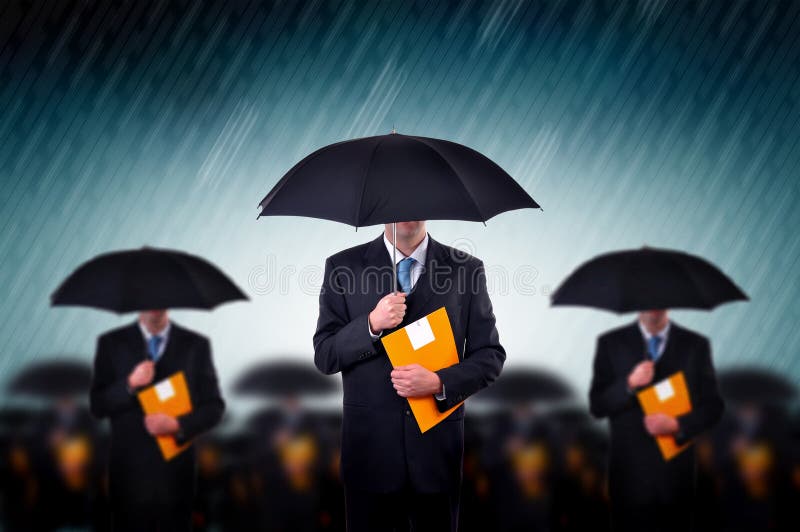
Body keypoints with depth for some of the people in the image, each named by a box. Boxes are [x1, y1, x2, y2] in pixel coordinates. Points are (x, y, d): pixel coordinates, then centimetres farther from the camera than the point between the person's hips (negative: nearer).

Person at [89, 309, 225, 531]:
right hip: (129, 470, 0)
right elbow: (97, 406, 0)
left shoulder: (197, 345, 2)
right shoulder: (111, 343, 2)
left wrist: (178, 425, -14)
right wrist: (130, 385, -18)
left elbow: (214, 407, 3)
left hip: (177, 471, 0)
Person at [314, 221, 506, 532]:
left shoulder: (466, 270, 1)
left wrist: (439, 383, -15)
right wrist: (372, 325, -18)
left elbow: (490, 356, 1)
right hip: (369, 446, 0)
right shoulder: (342, 267, 0)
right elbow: (324, 357, -2)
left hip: (438, 447, 1)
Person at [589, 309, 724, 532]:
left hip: (676, 473, 1)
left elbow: (712, 406, 4)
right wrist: (629, 384, -18)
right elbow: (597, 406, -1)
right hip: (629, 474, 0)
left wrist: (677, 425, -13)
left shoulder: (697, 345, 3)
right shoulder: (610, 343, 1)